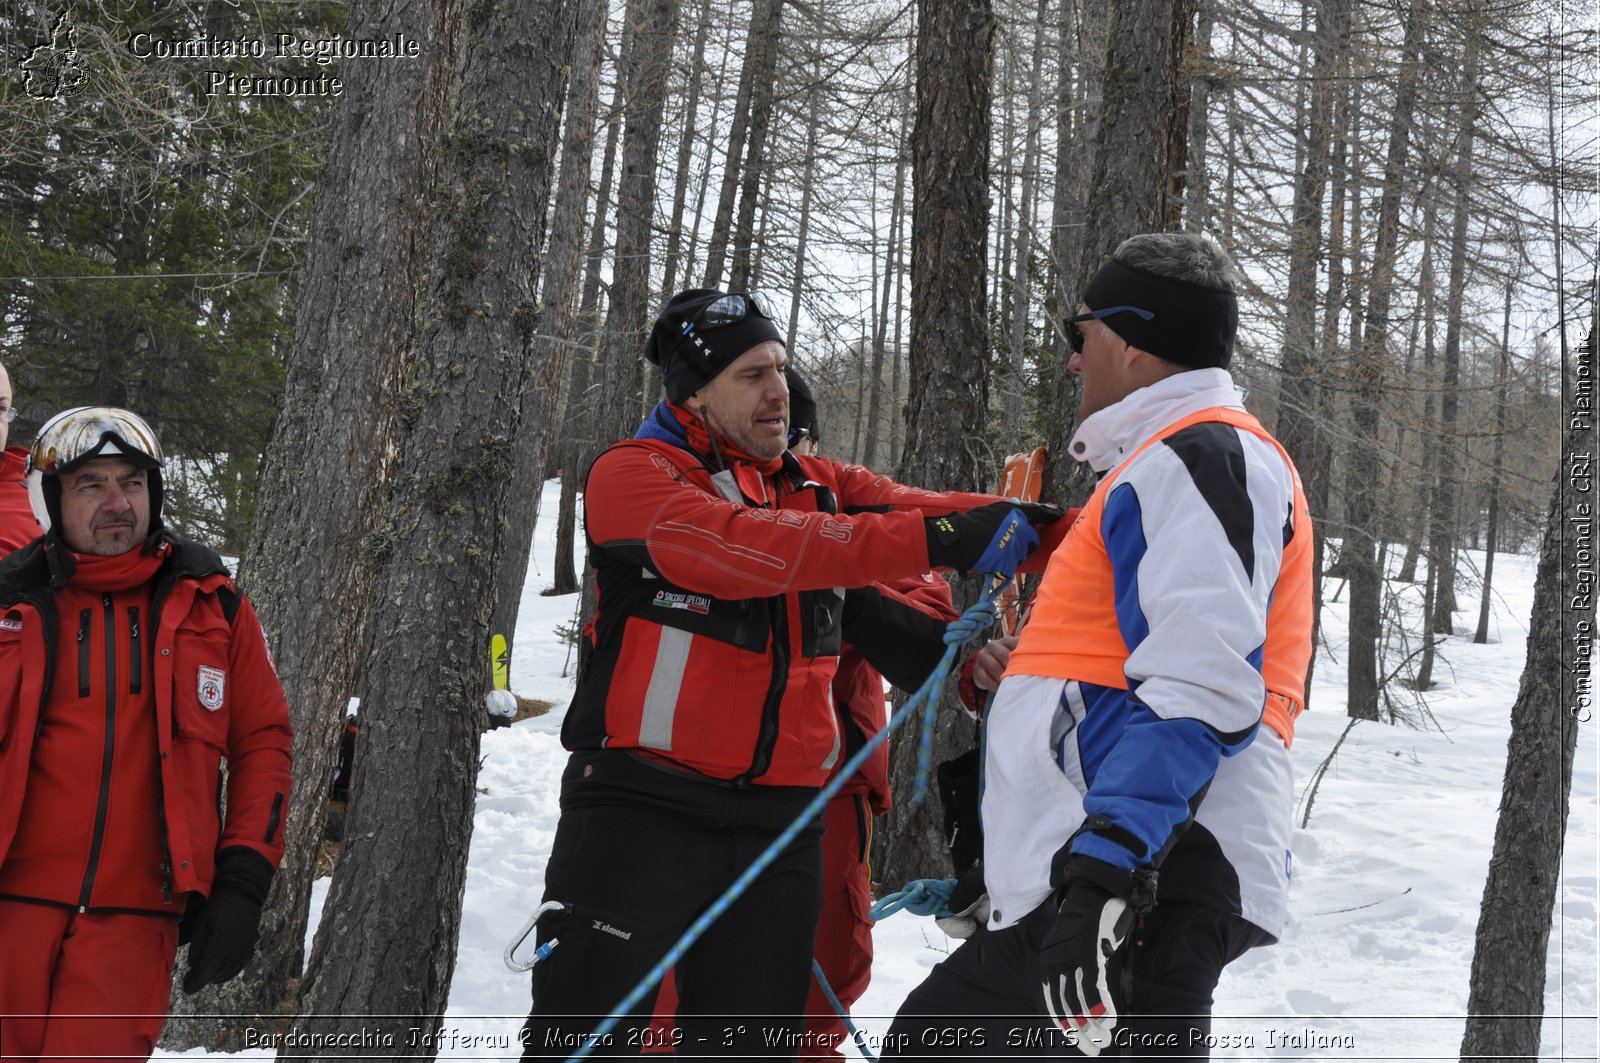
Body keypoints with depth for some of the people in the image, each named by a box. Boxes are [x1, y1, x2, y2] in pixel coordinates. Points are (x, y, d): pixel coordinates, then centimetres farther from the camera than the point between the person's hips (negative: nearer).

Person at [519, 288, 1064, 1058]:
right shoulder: (633, 476, -6)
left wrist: (1045, 523, -17)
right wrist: (937, 541, -28)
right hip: (643, 805, -5)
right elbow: (750, 548, -22)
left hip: (778, 817, 6)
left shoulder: (819, 488, 14)